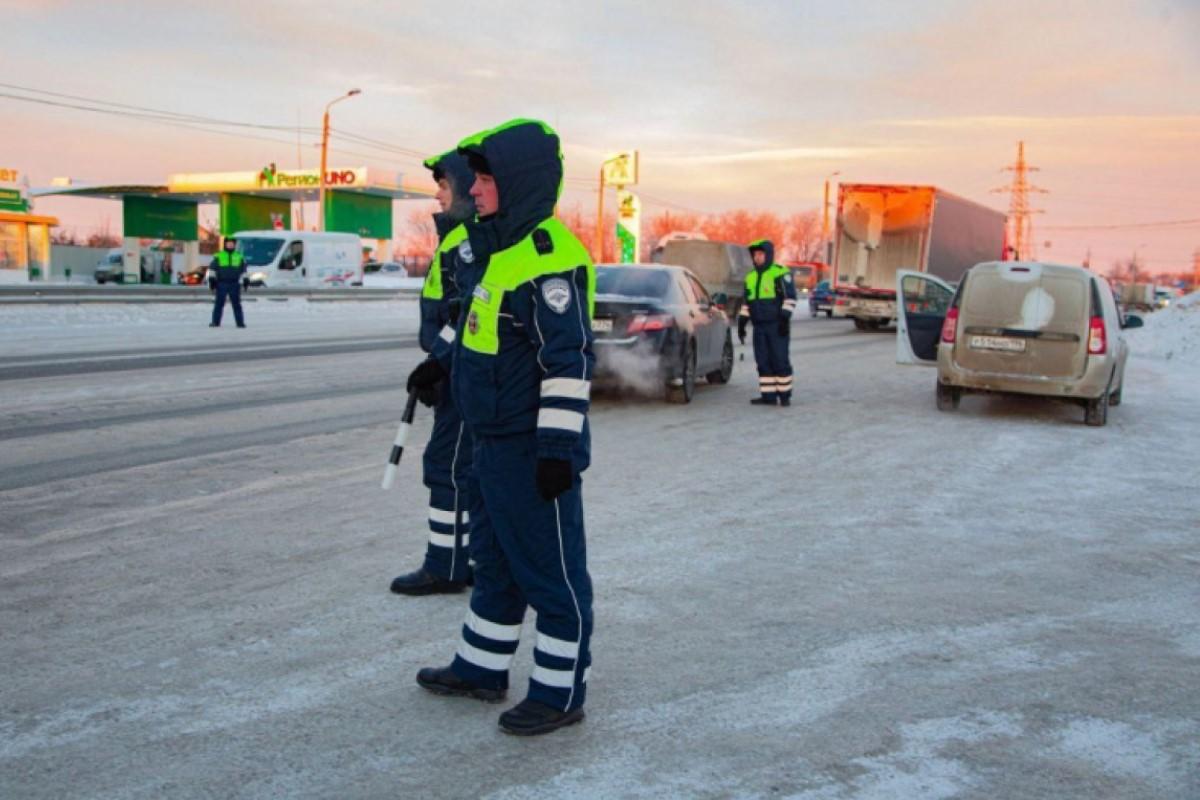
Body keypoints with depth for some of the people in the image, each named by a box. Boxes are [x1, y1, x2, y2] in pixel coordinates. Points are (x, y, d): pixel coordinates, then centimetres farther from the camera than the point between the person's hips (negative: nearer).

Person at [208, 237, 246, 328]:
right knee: (219, 303, 0)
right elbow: (212, 269, 6)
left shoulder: (239, 256, 12)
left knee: (236, 304, 1)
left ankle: (240, 322, 3)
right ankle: (215, 322, 4)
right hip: (221, 283, -1)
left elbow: (243, 270, 17)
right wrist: (212, 280, -1)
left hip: (234, 284, 1)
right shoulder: (218, 256, 6)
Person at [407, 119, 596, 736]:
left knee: (552, 571, 3)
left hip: (533, 450, -11)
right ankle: (481, 668, 37)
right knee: (495, 562, 21)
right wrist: (441, 368, 31)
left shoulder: (550, 258, -20)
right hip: (493, 443, 11)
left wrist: (558, 444, -24)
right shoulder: (494, 247, 12)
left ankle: (559, 693, 15)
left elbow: (569, 360, -24)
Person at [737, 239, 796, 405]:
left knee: (780, 360, -4)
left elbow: (790, 298, -9)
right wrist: (741, 323, 13)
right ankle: (768, 396, 9)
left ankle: (785, 395, 4)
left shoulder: (781, 273, -4)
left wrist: (785, 318, -16)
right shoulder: (750, 277, 16)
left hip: (777, 326, -6)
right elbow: (747, 303, 20)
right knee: (763, 362, 5)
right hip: (759, 327, 6)